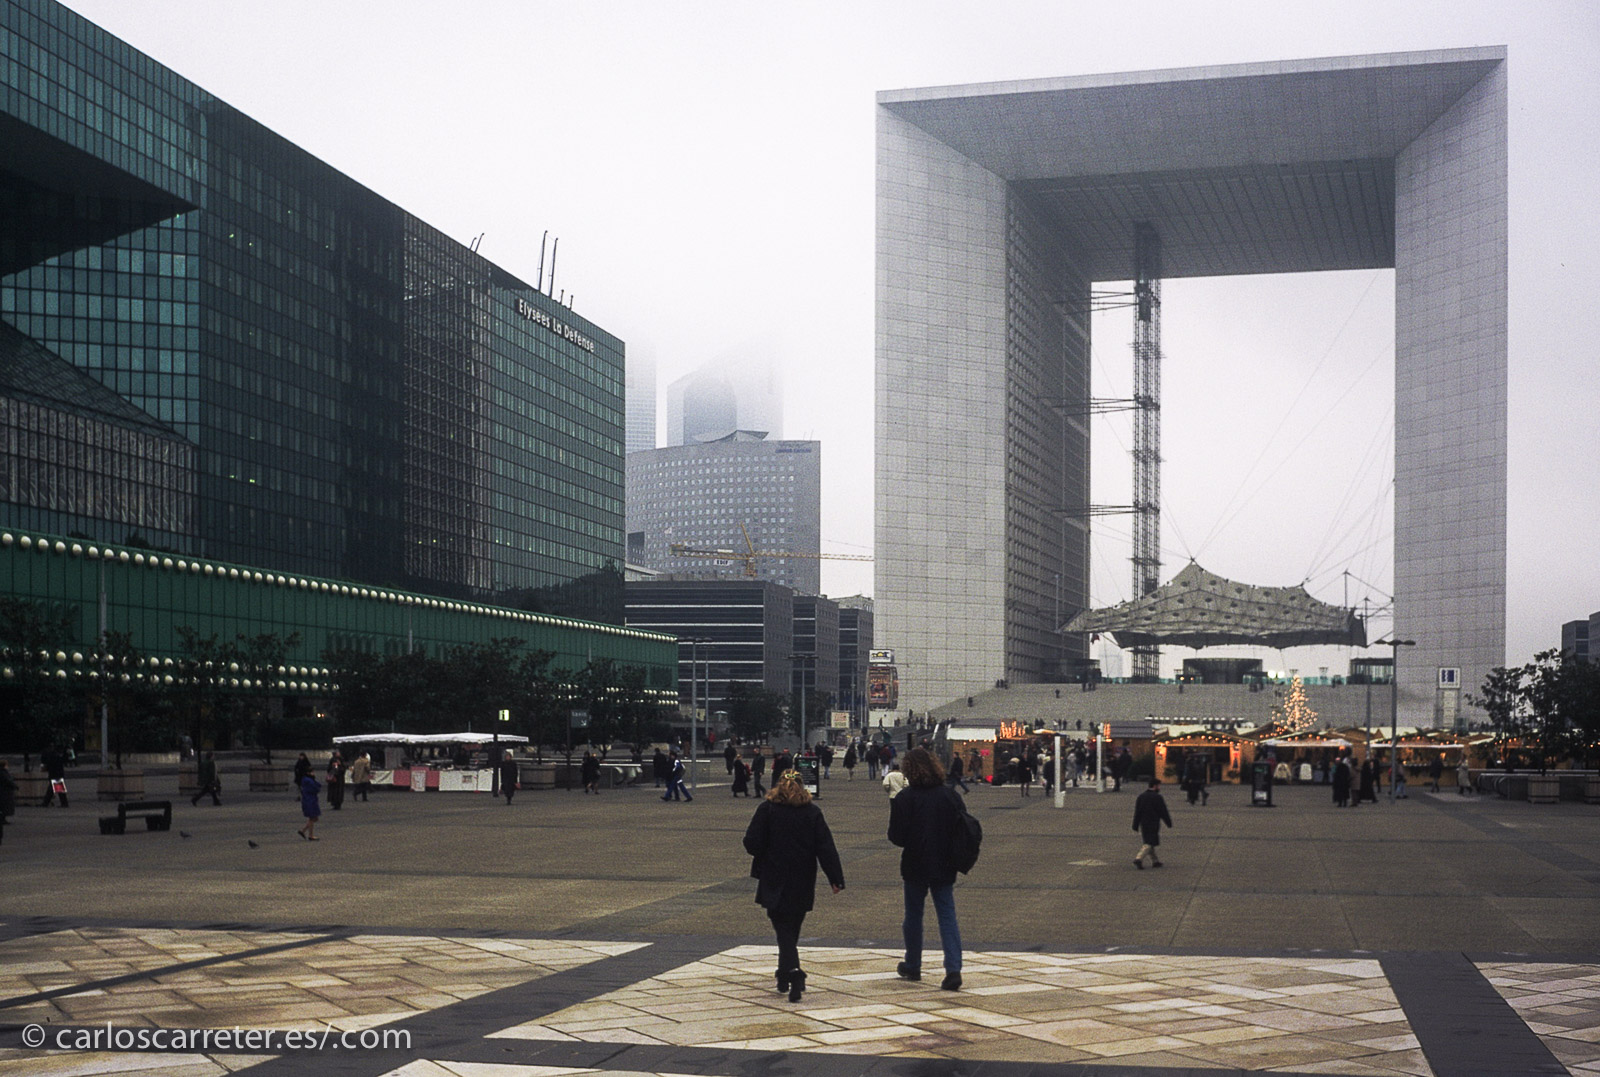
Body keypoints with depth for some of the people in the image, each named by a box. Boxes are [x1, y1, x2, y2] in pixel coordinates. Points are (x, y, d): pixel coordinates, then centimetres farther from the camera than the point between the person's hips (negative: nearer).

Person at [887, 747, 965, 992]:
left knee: (913, 915, 14)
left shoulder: (904, 798, -12)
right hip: (945, 866, 2)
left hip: (915, 865, -2)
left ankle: (912, 966, 27)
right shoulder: (951, 796, -2)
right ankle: (953, 969, -11)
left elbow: (896, 837, -12)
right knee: (947, 916, 3)